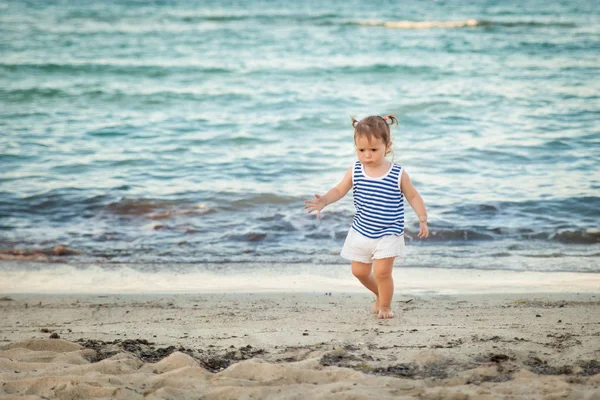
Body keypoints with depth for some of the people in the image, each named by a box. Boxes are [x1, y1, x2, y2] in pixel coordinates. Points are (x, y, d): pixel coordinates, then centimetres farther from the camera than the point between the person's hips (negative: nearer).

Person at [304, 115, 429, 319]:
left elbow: (413, 197, -2)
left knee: (381, 271, -13)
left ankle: (385, 306, 13)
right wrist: (323, 201, -19)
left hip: (389, 234, -4)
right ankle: (380, 294, 42)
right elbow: (338, 191, -1)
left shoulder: (398, 174, -13)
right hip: (361, 232, 4)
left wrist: (423, 219, -10)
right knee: (359, 271, 13)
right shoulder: (354, 172, -6)